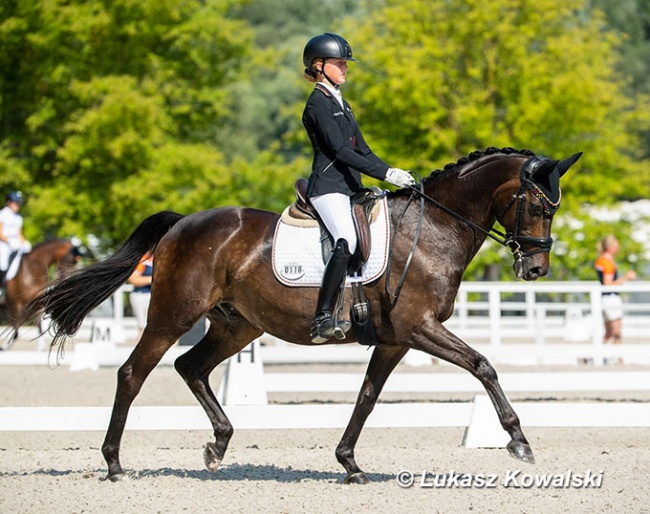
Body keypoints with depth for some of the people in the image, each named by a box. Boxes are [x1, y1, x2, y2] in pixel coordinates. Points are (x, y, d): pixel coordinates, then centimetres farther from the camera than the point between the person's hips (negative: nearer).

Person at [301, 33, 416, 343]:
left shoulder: (340, 104, 22)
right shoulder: (318, 103, -8)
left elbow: (361, 150, 22)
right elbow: (340, 151, -17)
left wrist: (394, 174, 9)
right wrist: (385, 174, -21)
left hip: (350, 187, 10)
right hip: (328, 187, -10)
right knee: (347, 242, -30)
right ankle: (323, 320, -35)